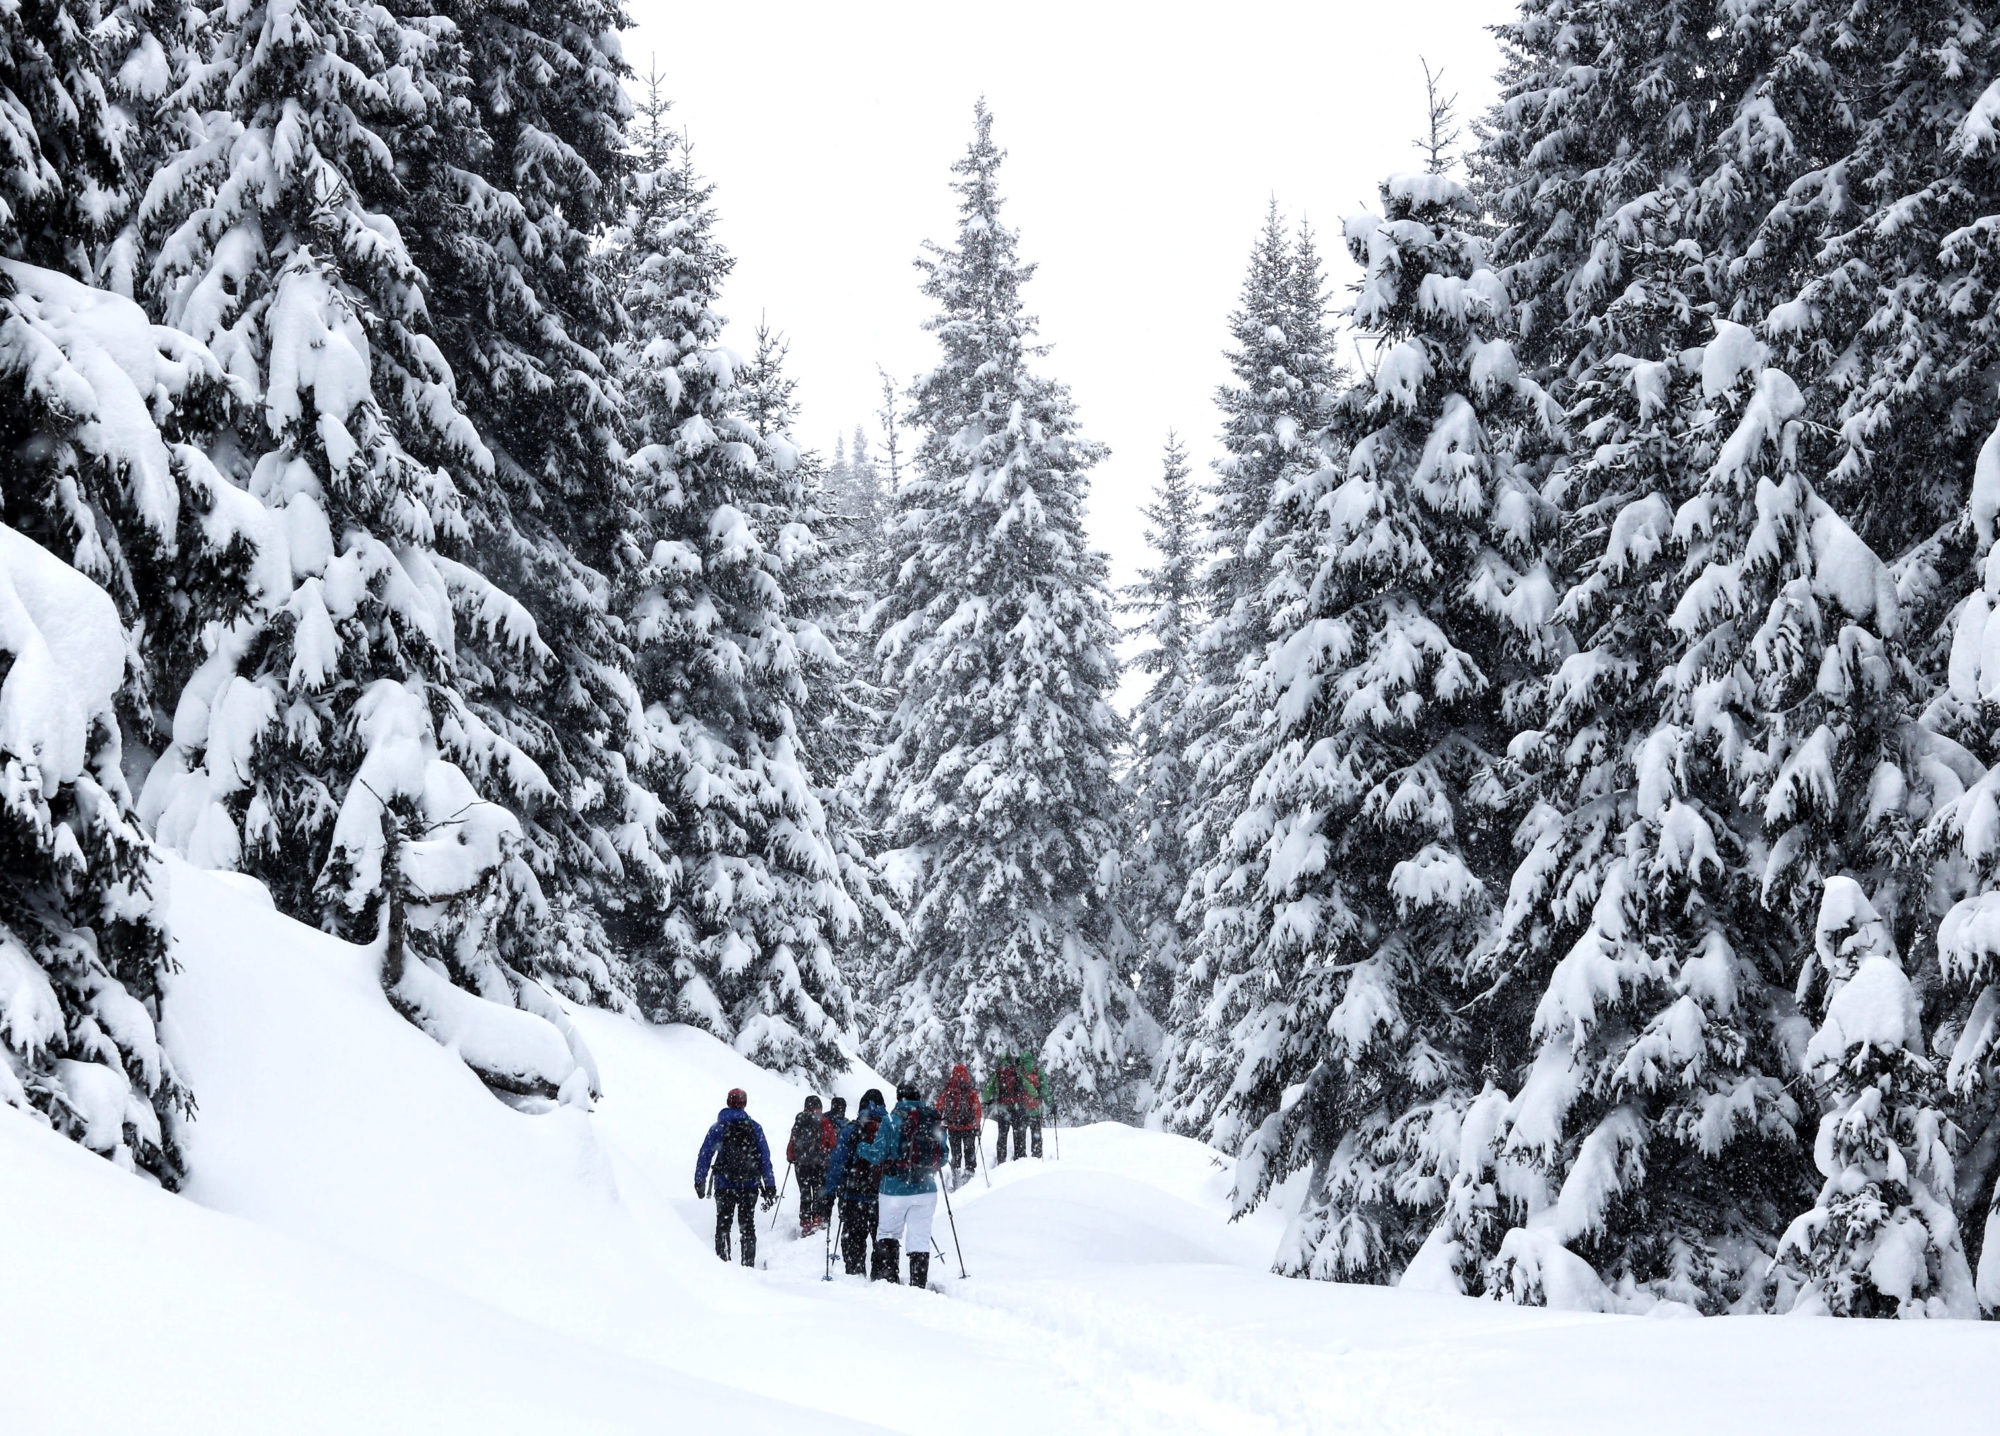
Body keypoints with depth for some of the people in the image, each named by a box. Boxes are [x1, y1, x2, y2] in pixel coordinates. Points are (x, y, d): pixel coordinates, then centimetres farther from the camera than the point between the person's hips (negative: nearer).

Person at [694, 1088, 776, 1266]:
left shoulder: (718, 1128, 0)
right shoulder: (754, 1127, 2)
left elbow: (705, 1155, -1)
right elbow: (765, 1157, 2)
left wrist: (699, 1182, 4)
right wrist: (769, 1185, 7)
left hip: (725, 1184, -1)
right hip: (750, 1185, 1)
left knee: (723, 1223, 7)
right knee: (747, 1224, 9)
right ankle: (749, 1263, 5)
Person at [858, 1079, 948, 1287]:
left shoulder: (892, 1121, -8)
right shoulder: (935, 1121, 2)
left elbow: (878, 1155, -7)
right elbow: (942, 1158, 9)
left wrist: (861, 1147, 12)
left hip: (895, 1189, -3)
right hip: (926, 1190, 3)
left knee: (888, 1233, 13)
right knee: (920, 1238, 8)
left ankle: (888, 1276, 3)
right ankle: (919, 1284, 6)